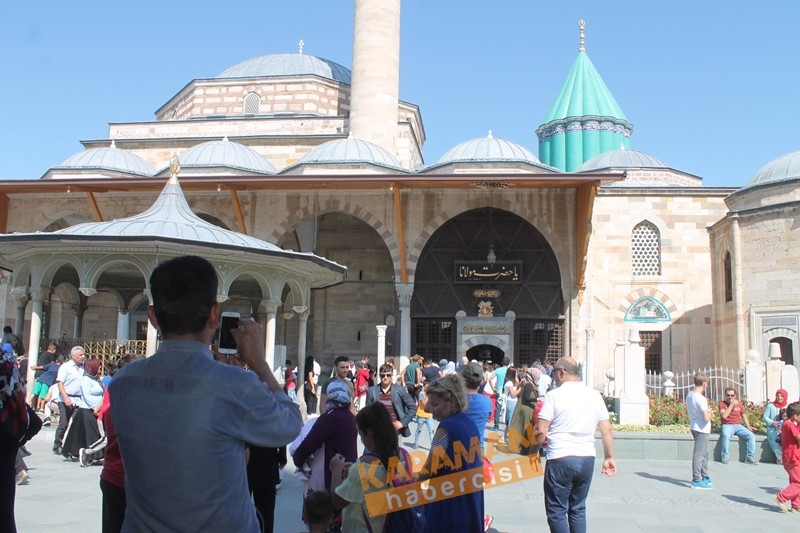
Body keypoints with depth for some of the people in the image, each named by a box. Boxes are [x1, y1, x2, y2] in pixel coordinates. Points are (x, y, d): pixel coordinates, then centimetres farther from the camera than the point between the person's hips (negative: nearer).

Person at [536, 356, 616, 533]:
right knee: (578, 509, 17)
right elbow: (607, 430, 6)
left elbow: (541, 432, -12)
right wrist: (609, 457, 14)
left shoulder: (554, 395, -9)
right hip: (587, 459, 5)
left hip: (560, 459, -5)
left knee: (557, 511, 5)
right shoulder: (594, 395, 6)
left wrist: (539, 443, 8)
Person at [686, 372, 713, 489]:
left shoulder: (689, 395, 5)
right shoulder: (701, 399, -21)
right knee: (699, 455, -3)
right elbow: (706, 418, -24)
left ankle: (704, 477, 31)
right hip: (702, 429, -9)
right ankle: (696, 481, 3)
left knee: (704, 453, 21)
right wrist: (709, 412, -3)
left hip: (694, 427, 9)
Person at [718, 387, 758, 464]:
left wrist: (748, 426, 8)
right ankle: (725, 457, -24)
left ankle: (750, 457, -10)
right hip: (727, 425, -5)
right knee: (726, 435, -37)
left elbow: (744, 416, 22)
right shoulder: (722, 403, -2)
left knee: (751, 435, -19)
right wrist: (731, 405, -13)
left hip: (738, 425, 5)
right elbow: (724, 416, -16)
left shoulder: (739, 404, 12)